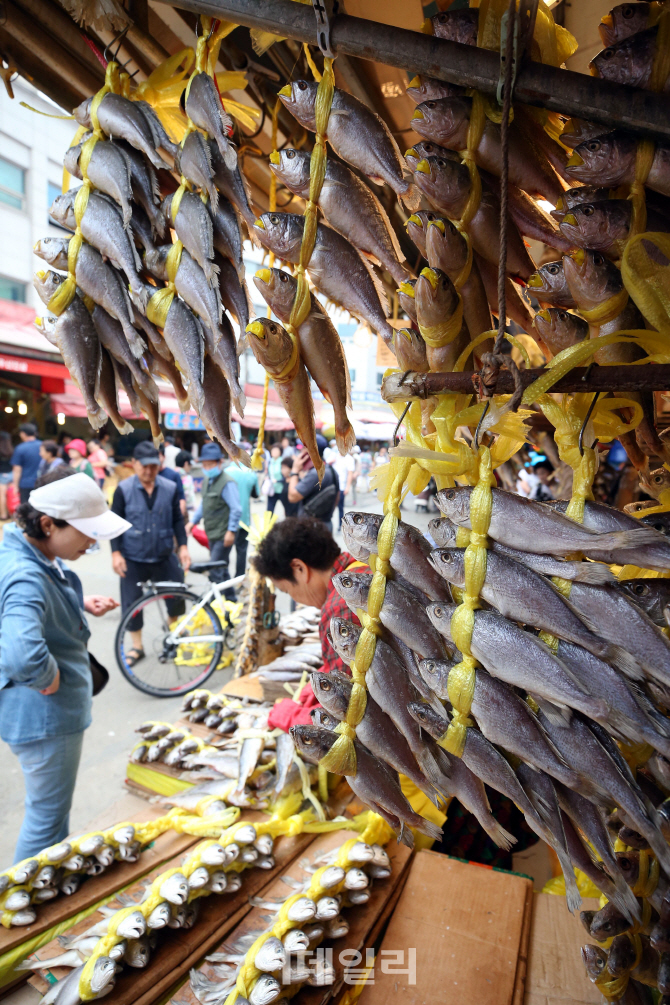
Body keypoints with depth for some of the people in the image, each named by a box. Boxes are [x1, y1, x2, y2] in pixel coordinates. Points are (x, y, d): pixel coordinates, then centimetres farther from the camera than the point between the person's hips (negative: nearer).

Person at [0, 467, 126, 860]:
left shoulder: (40, 555, -3)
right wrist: (49, 678, -30)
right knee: (48, 817, 13)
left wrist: (83, 605, 0)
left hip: (56, 710, 10)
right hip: (44, 717, -10)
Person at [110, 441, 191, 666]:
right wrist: (116, 553, -8)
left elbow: (177, 520, 5)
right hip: (133, 559, -1)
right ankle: (136, 646, 27)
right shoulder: (124, 489, -7)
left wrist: (183, 546, -2)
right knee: (132, 603, 8)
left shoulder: (170, 488, -2)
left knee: (177, 596, 6)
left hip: (165, 557, 1)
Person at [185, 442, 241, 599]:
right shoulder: (206, 481, 12)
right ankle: (230, 599, 30)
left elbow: (236, 509, -19)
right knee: (221, 570, 17)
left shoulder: (227, 483, -16)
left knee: (216, 571, -10)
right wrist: (193, 521, 16)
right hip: (212, 533, 9)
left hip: (223, 535, -9)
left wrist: (231, 530, -21)